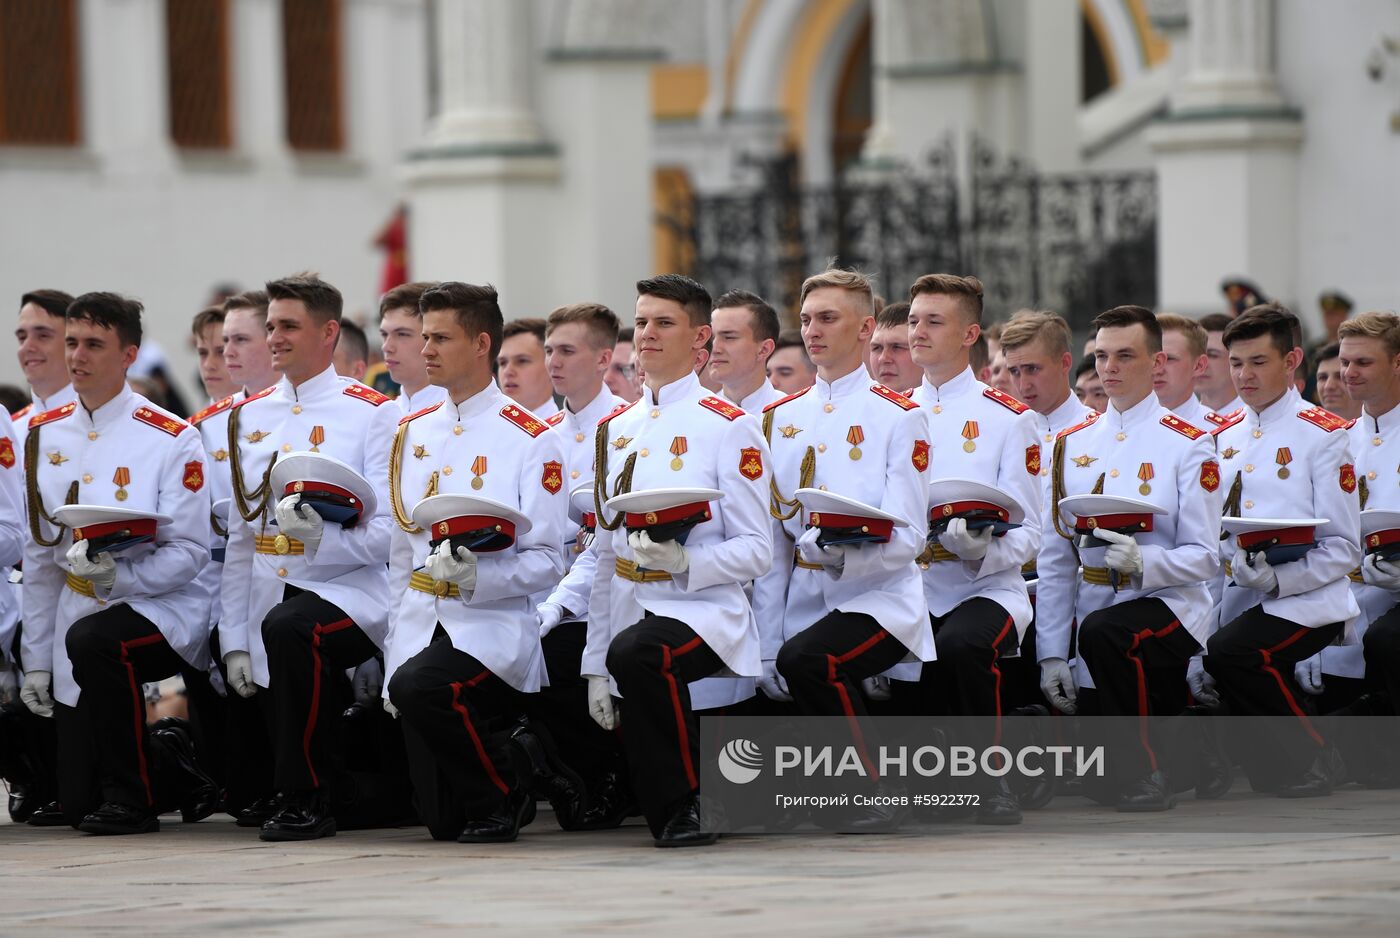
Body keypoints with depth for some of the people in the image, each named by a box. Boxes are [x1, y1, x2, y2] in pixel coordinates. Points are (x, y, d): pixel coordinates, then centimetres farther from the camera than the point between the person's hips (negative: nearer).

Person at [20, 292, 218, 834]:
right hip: (80, 616, 5)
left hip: (161, 608, -5)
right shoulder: (45, 436, 6)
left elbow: (189, 554, -12)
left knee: (93, 641, -40)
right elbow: (39, 557, 10)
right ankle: (178, 768, 31)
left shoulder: (171, 439, -9)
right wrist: (37, 659, 8)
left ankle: (134, 799, -21)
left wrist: (119, 576, -29)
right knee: (78, 803, -2)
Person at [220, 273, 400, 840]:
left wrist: (323, 539, -28)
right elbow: (240, 537, 13)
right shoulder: (249, 417, 14)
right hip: (272, 598, 6)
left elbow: (388, 534, -9)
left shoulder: (370, 414, -2)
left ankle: (307, 800, -27)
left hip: (350, 588, -6)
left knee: (288, 627, -35)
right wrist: (235, 641, 6)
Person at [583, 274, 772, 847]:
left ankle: (687, 803, -23)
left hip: (706, 611, -7)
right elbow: (605, 557, 16)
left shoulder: (728, 428, -2)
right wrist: (595, 667, 10)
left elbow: (755, 552, -6)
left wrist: (685, 563, -25)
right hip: (634, 611, 7)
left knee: (638, 652, -37)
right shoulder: (616, 430, 16)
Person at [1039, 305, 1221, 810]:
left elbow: (1203, 557, -7)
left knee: (1103, 633, -38)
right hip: (1094, 608, 5)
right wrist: (1052, 653, -2)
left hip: (1166, 604, -5)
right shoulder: (1073, 444, 11)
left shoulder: (1188, 445, -2)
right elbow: (1055, 559, 7)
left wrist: (1144, 562, -27)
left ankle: (1147, 776, -23)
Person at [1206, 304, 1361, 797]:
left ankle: (1310, 761, -8)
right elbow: (1213, 538, 14)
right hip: (1239, 598, 6)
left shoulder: (1324, 435, -2)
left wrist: (1278, 579, -20)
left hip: (1307, 598, -6)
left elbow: (1342, 550, -6)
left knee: (1231, 655, -30)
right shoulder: (1225, 437, 16)